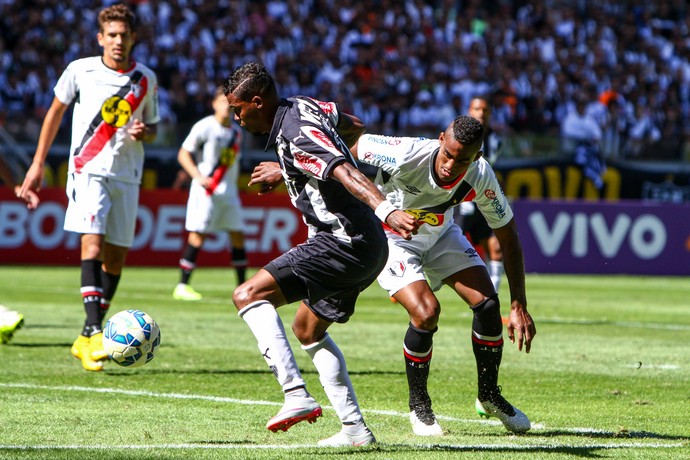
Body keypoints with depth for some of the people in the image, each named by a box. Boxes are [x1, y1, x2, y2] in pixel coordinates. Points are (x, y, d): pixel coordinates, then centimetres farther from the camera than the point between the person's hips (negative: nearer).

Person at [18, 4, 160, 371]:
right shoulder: (80, 71, 0)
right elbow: (56, 111, 13)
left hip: (127, 176, 3)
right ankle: (94, 331, -30)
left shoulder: (146, 80, 6)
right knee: (92, 246, -22)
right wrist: (38, 164, 12)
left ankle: (86, 340, 14)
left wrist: (144, 132, -7)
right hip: (88, 171, -3)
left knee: (115, 258, 4)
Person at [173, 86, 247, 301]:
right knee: (198, 235, -8)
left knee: (237, 235, 5)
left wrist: (232, 186, 14)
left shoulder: (236, 132, 13)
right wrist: (199, 177, -20)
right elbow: (183, 154, -8)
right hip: (207, 190, -7)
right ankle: (182, 286, -4)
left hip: (229, 190, 7)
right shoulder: (205, 127, -8)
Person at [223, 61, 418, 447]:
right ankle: (356, 429, 20)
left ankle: (297, 395, -25)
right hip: (366, 244, 11)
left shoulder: (297, 136, -19)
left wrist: (386, 211, -50)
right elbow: (355, 128, 28)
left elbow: (348, 174, -34)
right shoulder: (304, 106, 10)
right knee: (308, 329, 24)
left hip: (343, 243, -11)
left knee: (249, 295, -14)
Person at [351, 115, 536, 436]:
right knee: (426, 312, -24)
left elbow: (508, 238, -15)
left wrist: (519, 307, -17)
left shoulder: (481, 178, -26)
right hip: (390, 237, -4)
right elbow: (352, 144, -22)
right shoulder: (406, 156, -38)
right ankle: (419, 407, -1)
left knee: (487, 302, -9)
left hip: (440, 234, 4)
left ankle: (489, 396, 14)